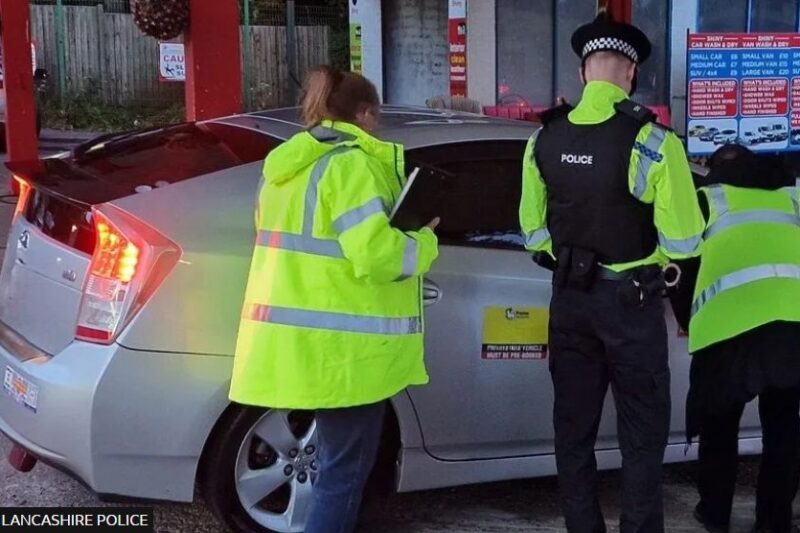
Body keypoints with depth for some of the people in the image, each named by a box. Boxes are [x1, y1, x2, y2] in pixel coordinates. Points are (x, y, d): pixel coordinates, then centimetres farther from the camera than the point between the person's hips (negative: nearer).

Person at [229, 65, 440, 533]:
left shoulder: (289, 164, 15)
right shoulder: (351, 163, -14)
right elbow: (376, 254, -22)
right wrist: (424, 242, -3)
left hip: (300, 338, 9)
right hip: (338, 344, -9)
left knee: (341, 458, 22)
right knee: (348, 465, 0)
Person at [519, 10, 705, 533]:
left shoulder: (545, 138, -1)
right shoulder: (652, 140, -17)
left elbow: (534, 229, 7)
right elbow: (683, 240, -15)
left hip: (569, 298, 5)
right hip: (630, 301, -5)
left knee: (573, 424, 15)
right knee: (643, 430, 8)